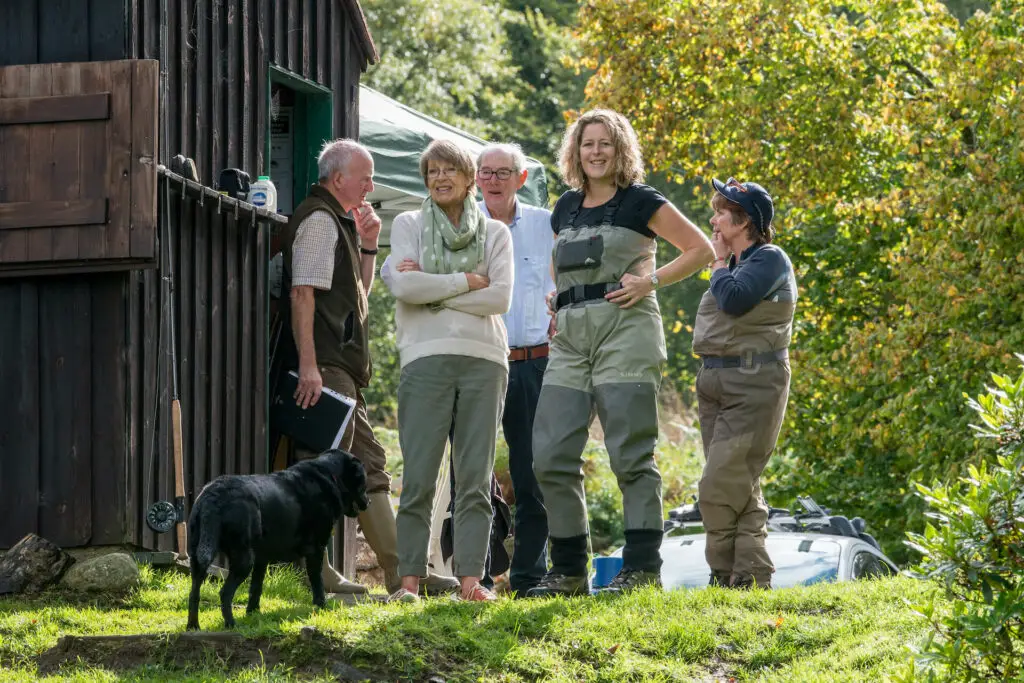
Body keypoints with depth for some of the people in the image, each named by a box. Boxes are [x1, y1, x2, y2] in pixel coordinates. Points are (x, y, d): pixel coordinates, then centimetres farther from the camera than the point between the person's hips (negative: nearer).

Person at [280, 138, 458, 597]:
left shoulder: (340, 222, 22)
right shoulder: (319, 219, -9)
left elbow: (358, 293, 29)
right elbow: (303, 293, -19)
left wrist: (367, 245, 15)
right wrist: (308, 365, -25)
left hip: (343, 369, 11)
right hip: (325, 367, -11)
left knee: (368, 465, 11)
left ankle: (400, 570, 14)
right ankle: (312, 571, -10)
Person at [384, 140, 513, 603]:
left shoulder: (494, 233, 13)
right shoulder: (408, 225, 11)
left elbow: (500, 298, -2)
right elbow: (403, 286, -5)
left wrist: (432, 290, -6)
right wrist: (466, 281, -4)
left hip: (483, 357, 1)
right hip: (426, 356, -1)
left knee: (476, 478, -1)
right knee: (418, 477, -6)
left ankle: (470, 579, -2)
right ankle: (409, 579, -4)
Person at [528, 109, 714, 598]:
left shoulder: (640, 203, 1)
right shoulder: (566, 208, 19)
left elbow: (701, 250, 0)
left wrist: (651, 280, -9)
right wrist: (554, 298, 16)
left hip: (625, 334, -6)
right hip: (570, 338, 6)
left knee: (630, 456, -8)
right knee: (551, 456, 0)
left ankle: (642, 567, -6)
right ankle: (568, 570, 7)